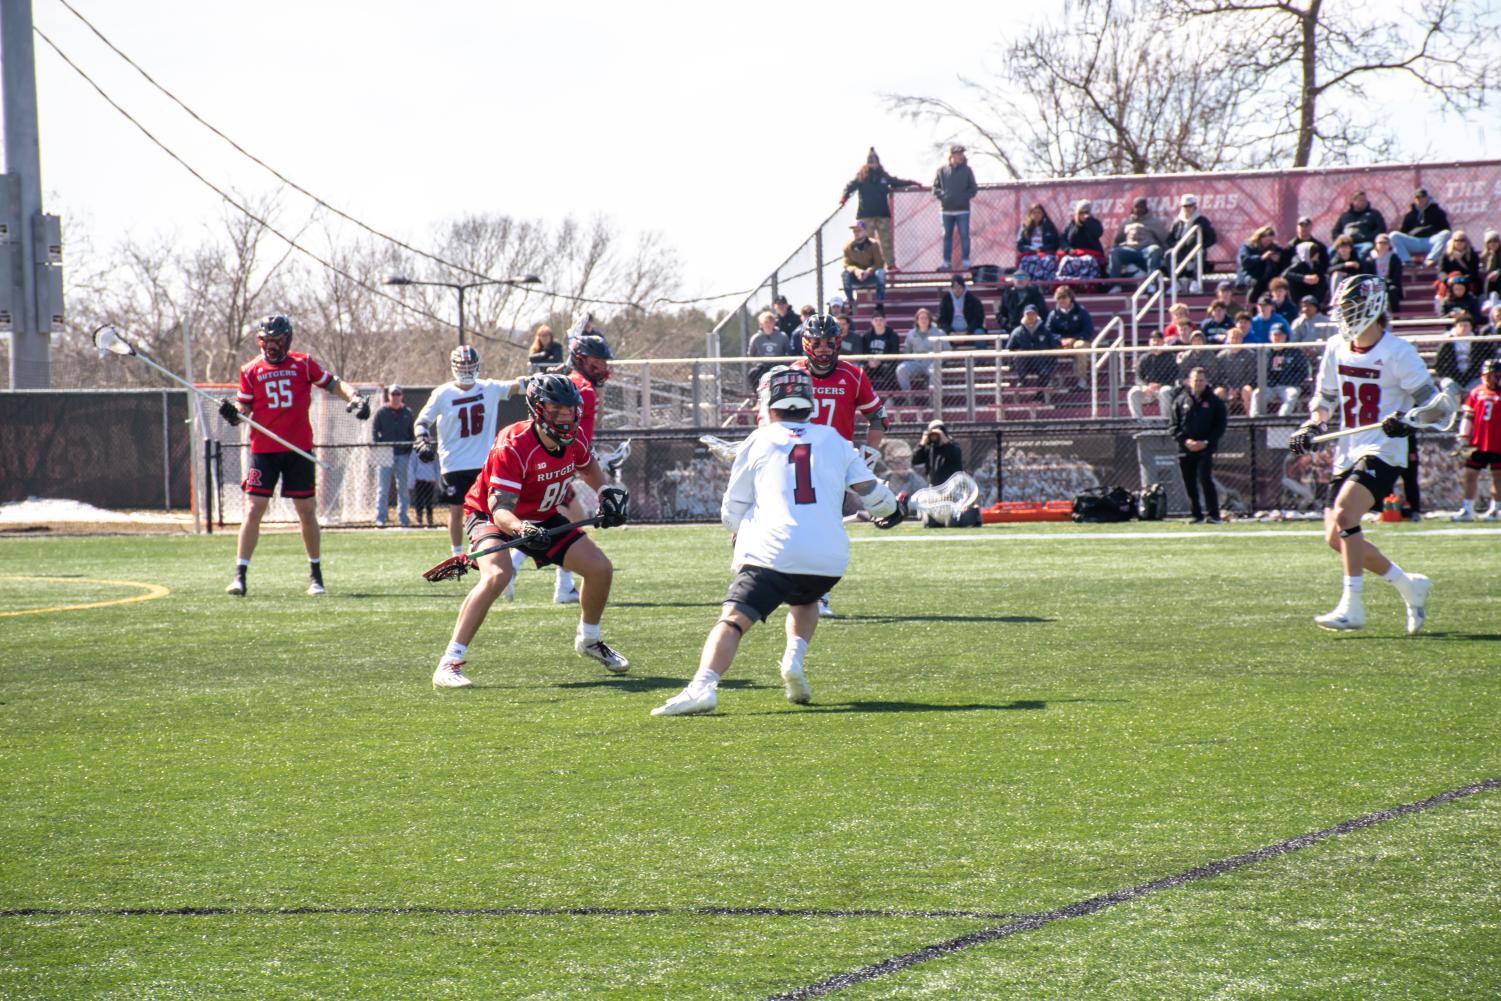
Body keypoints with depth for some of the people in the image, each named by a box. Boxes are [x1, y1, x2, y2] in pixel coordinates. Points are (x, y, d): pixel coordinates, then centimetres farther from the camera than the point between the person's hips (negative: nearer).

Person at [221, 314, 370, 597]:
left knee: (307, 512, 5)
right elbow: (244, 409, 4)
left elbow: (333, 384, 7)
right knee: (253, 510, -8)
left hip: (299, 450, 1)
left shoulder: (304, 364, 3)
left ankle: (316, 574, 19)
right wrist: (232, 413, -18)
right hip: (264, 449, -1)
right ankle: (239, 576, -7)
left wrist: (354, 398, -11)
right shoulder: (251, 371, 4)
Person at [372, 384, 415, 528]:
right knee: (383, 489, -5)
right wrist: (378, 447, -11)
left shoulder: (407, 413, 9)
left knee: (403, 488, 7)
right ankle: (380, 519, -6)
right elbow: (374, 432, 1)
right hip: (385, 455, -3)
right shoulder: (381, 412, 2)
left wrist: (410, 451, 2)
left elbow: (411, 434, 12)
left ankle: (403, 518, 14)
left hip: (403, 455, 3)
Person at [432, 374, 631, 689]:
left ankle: (588, 640, 31)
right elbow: (500, 508, -38)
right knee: (497, 576, -35)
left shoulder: (576, 438, -12)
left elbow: (587, 464, 15)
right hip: (491, 516, -7)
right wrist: (521, 529, -58)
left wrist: (605, 492, -2)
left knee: (601, 569, 2)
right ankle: (449, 663, -32)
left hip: (543, 518, 7)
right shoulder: (513, 446, -33)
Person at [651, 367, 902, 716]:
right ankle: (794, 659, 7)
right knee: (805, 601, 34)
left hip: (773, 553, -3)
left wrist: (741, 533, 38)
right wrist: (891, 511, 44)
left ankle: (703, 685, -36)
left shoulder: (759, 441, 13)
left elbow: (732, 513, 15)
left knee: (732, 621, -11)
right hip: (829, 558, 3)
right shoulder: (833, 440, 19)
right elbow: (870, 490, 21)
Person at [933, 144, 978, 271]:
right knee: (947, 236, 6)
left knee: (964, 236, -3)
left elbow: (973, 189, 4)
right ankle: (947, 262, 11)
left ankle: (966, 261, 2)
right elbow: (935, 188, 6)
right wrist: (942, 196, -10)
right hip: (946, 209, 1)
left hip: (962, 209, -1)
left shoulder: (967, 170, 2)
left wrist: (964, 197, -10)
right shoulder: (942, 170, 3)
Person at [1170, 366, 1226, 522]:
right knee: (1189, 484, 5)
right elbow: (1174, 426, 7)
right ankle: (1197, 515, 14)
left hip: (1205, 450, -3)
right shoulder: (1180, 401, 9)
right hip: (1185, 450, 3)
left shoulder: (1214, 401, 4)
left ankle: (1213, 514, -13)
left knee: (1205, 480, -16)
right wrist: (1185, 440, -10)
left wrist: (1206, 443, -11)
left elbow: (1220, 427, 2)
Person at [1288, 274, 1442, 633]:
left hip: (1382, 451, -7)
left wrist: (1408, 420, -28)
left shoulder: (1398, 353, -10)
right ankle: (1409, 586, 21)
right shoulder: (1336, 349, 8)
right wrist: (1311, 427, 4)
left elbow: (1435, 402, -10)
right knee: (1335, 537, 3)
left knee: (1344, 514, -26)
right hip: (1347, 453, 7)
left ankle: (1352, 607, -22)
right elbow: (1325, 397, 22)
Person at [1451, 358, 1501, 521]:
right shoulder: (1475, 393, 9)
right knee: (1470, 474, 3)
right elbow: (1467, 417, 10)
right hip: (1477, 444, 3)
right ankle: (1467, 510, 8)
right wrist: (1463, 437, 1)